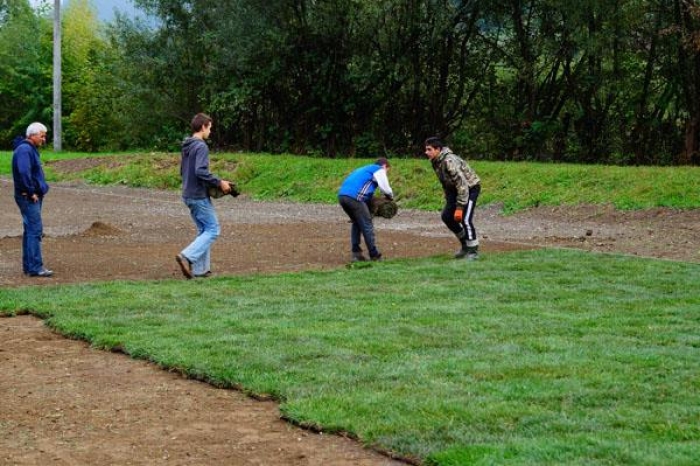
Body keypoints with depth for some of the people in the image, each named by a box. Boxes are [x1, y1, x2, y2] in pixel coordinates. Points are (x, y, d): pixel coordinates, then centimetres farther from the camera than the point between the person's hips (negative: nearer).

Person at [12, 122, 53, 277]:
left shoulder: (31, 149, 17)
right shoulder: (24, 150, -16)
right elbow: (24, 173, -27)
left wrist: (40, 190, 7)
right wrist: (31, 192, -20)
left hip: (34, 197, 10)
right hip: (28, 197, -10)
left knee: (30, 230, 13)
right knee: (35, 230, -12)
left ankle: (28, 265, 18)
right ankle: (35, 267, -13)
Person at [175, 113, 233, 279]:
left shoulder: (186, 147, 12)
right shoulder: (201, 147, -16)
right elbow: (201, 171, -27)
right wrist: (219, 182, -16)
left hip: (189, 195, 9)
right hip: (199, 196, -9)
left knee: (203, 231, 14)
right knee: (213, 230, -3)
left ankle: (200, 269, 12)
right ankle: (187, 256, -15)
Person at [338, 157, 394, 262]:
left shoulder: (365, 169, 34)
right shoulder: (379, 170, 11)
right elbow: (385, 189, 3)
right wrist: (390, 196, 24)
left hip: (341, 195, 8)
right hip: (354, 197, -8)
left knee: (356, 223, 23)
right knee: (367, 225, 1)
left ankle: (356, 254, 18)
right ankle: (374, 256, 4)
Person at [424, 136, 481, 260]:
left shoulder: (449, 161, -31)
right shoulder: (436, 162, -2)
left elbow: (462, 184, -32)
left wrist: (459, 208, -31)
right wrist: (448, 201, 15)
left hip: (470, 187, -9)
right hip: (456, 189, 9)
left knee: (465, 219, -18)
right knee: (447, 216, 5)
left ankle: (473, 251, -4)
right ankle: (465, 246, 20)